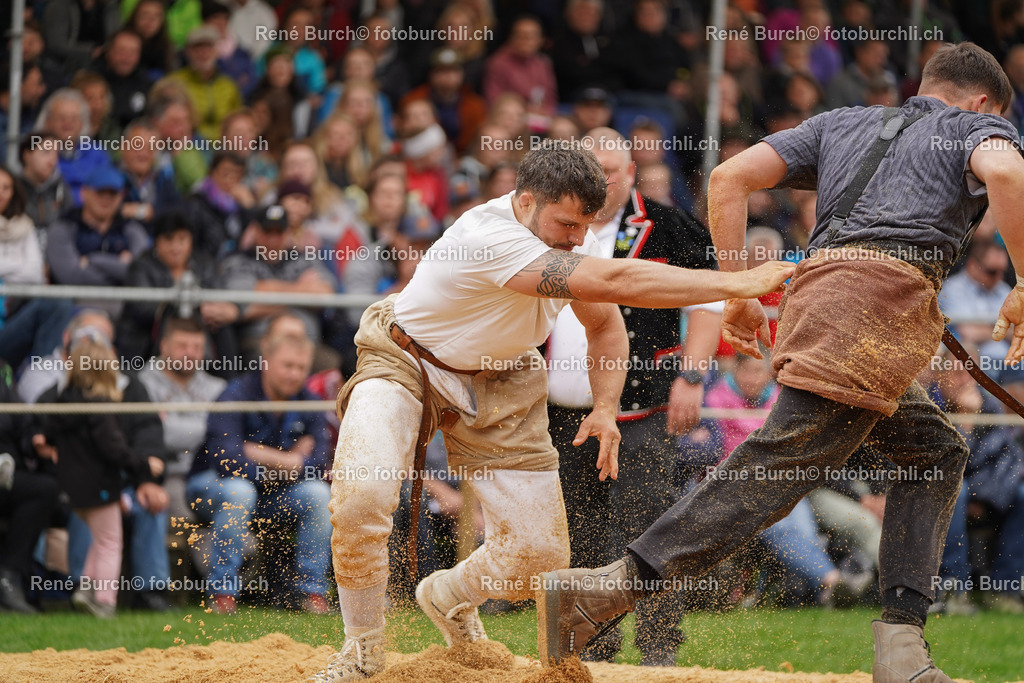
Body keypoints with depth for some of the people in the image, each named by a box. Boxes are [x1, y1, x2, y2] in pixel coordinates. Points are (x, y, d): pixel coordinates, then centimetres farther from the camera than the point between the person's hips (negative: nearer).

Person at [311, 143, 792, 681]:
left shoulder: (571, 236, -13)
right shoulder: (489, 238, -38)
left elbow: (604, 323, 8)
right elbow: (614, 282, -46)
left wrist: (604, 408, -9)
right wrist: (737, 284, -48)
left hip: (498, 381, 6)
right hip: (407, 362, -6)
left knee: (540, 555, -4)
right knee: (361, 494, -33)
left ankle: (449, 598, 31)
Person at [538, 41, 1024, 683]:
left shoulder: (838, 122, 33)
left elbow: (730, 178, 20)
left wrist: (740, 292, 21)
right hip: (887, 292, -7)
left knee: (937, 451, 21)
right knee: (786, 460, -16)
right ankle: (610, 588, -28)